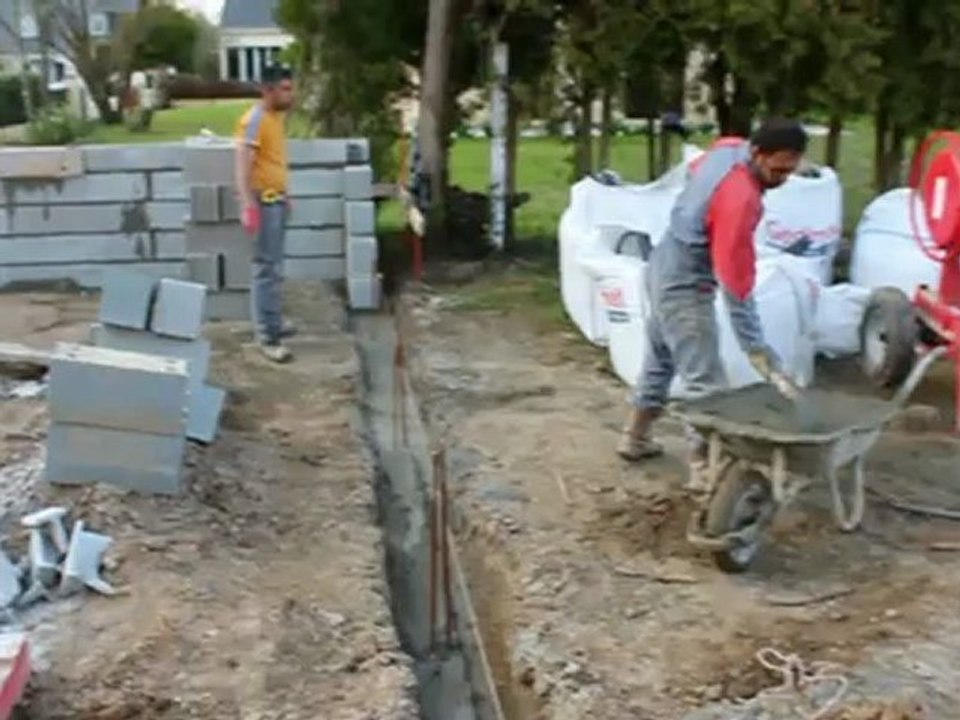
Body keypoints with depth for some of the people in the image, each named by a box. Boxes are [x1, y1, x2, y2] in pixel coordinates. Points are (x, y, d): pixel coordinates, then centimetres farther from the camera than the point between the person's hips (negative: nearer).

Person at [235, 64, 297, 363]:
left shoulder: (279, 115, 11)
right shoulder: (254, 120, -18)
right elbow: (243, 165, -24)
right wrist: (248, 206, -31)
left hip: (277, 199, 9)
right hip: (263, 201, -9)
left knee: (274, 266, 17)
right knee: (267, 268, -9)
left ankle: (272, 322, 28)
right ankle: (267, 336, -6)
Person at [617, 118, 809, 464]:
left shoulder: (727, 147, -6)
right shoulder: (741, 199, -32)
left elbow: (693, 174, 18)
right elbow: (735, 283, -32)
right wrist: (758, 352, -31)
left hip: (665, 267, 10)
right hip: (685, 285, -10)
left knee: (660, 359, 23)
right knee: (706, 382, -6)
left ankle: (635, 437, 36)